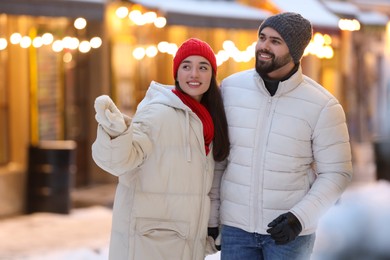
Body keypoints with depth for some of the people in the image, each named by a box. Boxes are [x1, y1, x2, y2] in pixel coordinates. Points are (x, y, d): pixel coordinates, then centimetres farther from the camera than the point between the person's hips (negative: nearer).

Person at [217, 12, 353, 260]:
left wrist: (301, 217, -21)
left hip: (289, 229, -2)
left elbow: (336, 173, -8)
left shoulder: (323, 106, -12)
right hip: (236, 225, 3)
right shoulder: (230, 88, -4)